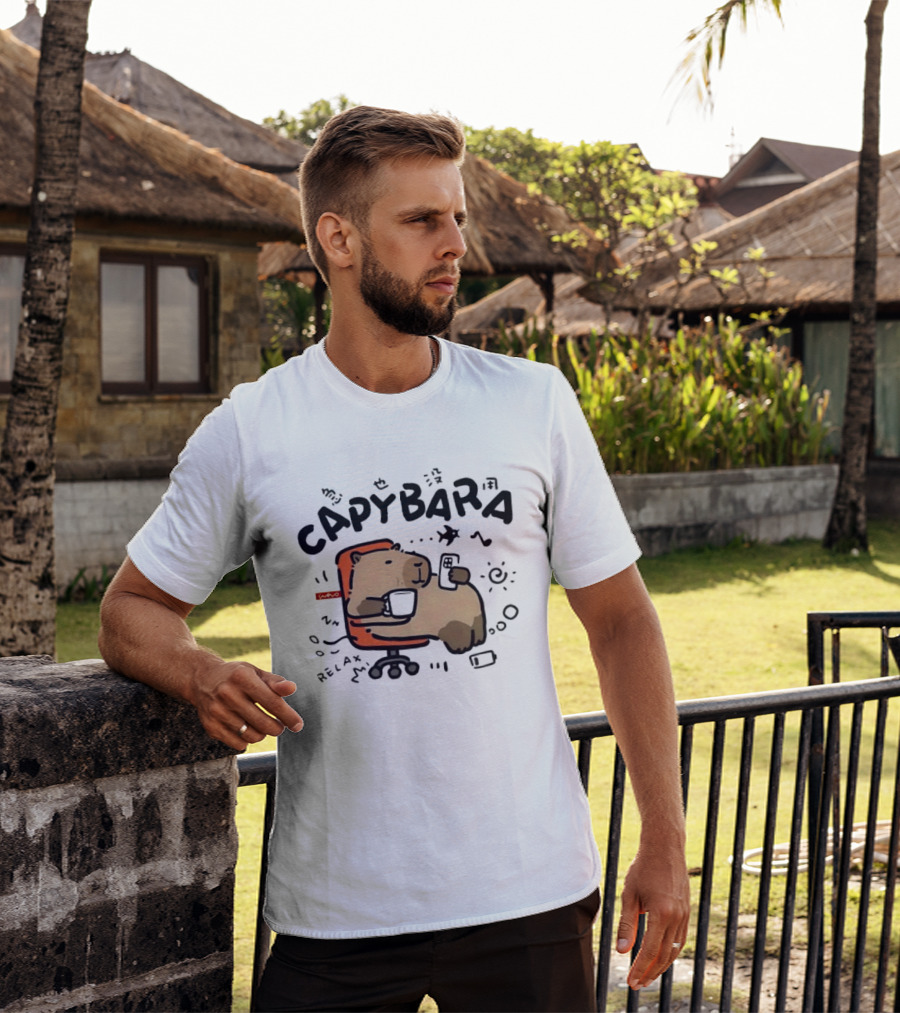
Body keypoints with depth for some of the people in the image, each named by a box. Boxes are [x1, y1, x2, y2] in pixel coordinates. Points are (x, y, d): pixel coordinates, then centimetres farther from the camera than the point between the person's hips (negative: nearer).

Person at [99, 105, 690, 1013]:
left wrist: (664, 841, 0)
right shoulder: (246, 434, -2)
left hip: (529, 894, 1)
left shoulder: (535, 405, 1)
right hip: (335, 903, -1)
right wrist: (206, 678, -16)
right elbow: (132, 611, 7)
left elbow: (620, 620, 4)